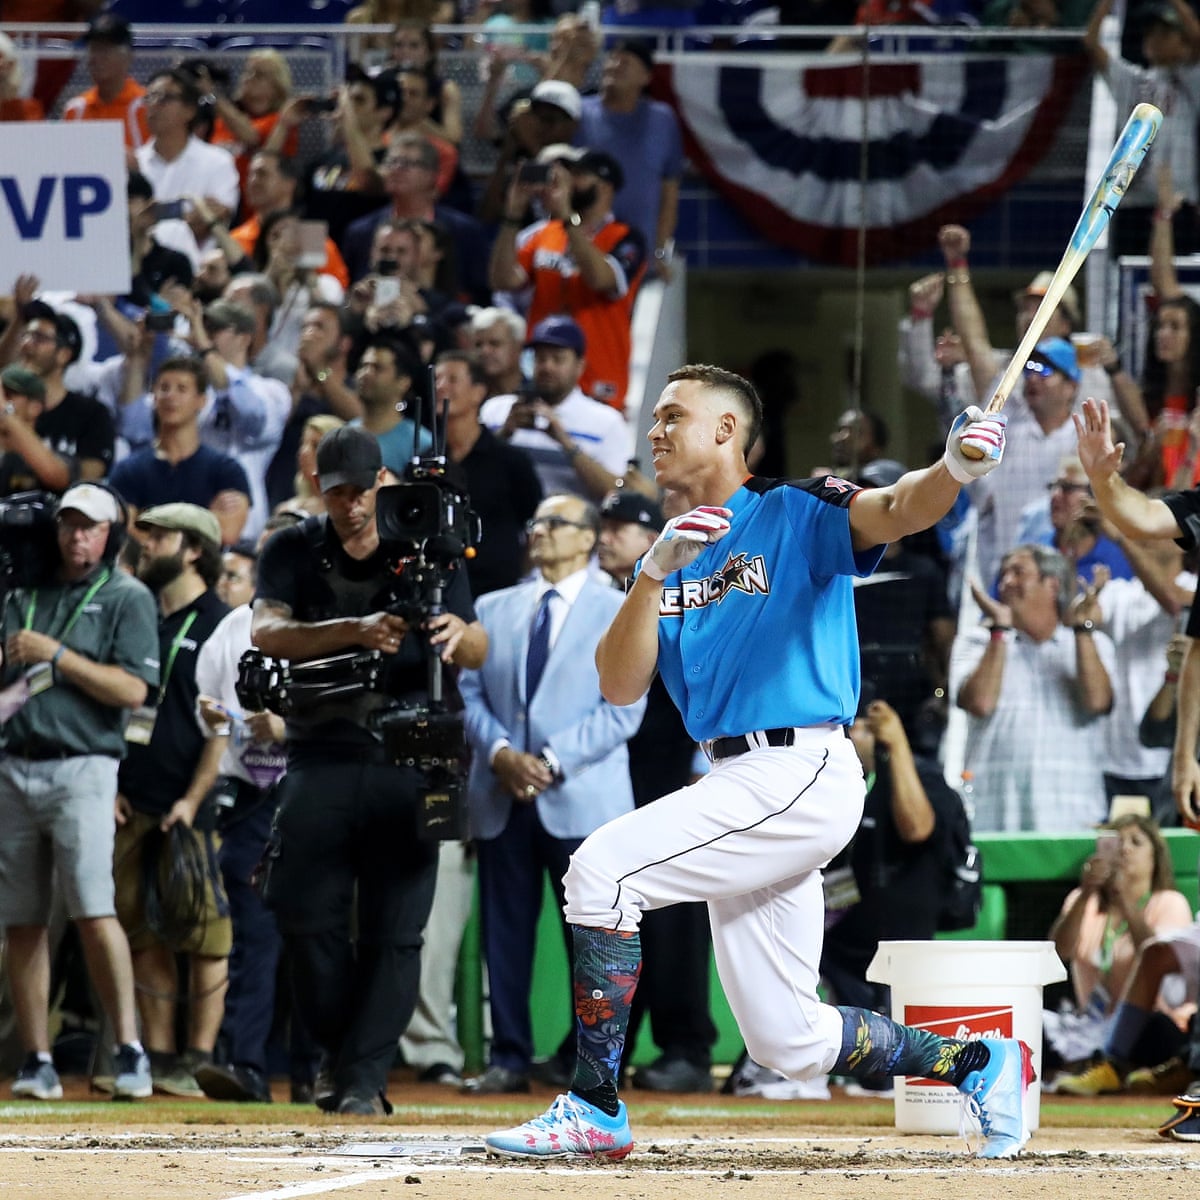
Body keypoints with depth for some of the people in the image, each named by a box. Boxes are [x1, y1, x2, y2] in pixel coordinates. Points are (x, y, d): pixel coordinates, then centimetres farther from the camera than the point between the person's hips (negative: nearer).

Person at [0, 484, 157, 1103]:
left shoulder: (127, 598, 4)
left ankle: (128, 1048, -14)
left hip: (82, 768, -5)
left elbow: (133, 689, -8)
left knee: (93, 910, -17)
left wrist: (56, 656, -11)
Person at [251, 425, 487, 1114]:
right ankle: (339, 1049, 16)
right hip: (321, 758, 1)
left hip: (406, 761, -1)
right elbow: (267, 632, -13)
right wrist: (355, 630, -29)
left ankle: (365, 1076, -2)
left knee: (396, 928, -6)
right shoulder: (294, 553, 5)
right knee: (306, 915, -5)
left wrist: (459, 632, -30)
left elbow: (478, 653, -4)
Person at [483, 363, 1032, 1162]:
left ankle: (597, 1109, -17)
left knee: (603, 868, -20)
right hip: (741, 792, 8)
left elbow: (894, 512, -22)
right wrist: (657, 573, -9)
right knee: (788, 1042, 9)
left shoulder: (793, 515, -2)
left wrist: (953, 470, -44)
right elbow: (620, 688, 5)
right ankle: (979, 1064, 27)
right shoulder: (675, 551, 17)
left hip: (800, 776, -8)